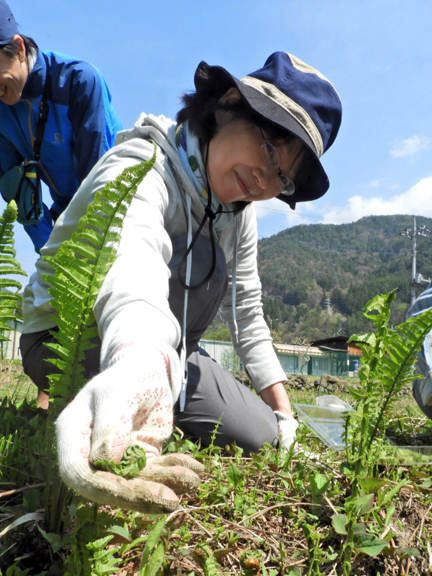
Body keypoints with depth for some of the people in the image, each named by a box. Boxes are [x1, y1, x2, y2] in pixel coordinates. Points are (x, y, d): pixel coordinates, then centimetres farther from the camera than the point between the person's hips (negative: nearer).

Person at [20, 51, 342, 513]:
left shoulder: (239, 214, 0)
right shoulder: (140, 167, -24)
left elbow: (247, 317, 4)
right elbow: (131, 256, -48)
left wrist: (284, 418, 1)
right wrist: (139, 361, -69)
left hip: (164, 350, 8)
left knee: (261, 438, -3)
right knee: (201, 262, -29)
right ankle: (128, 443, -24)